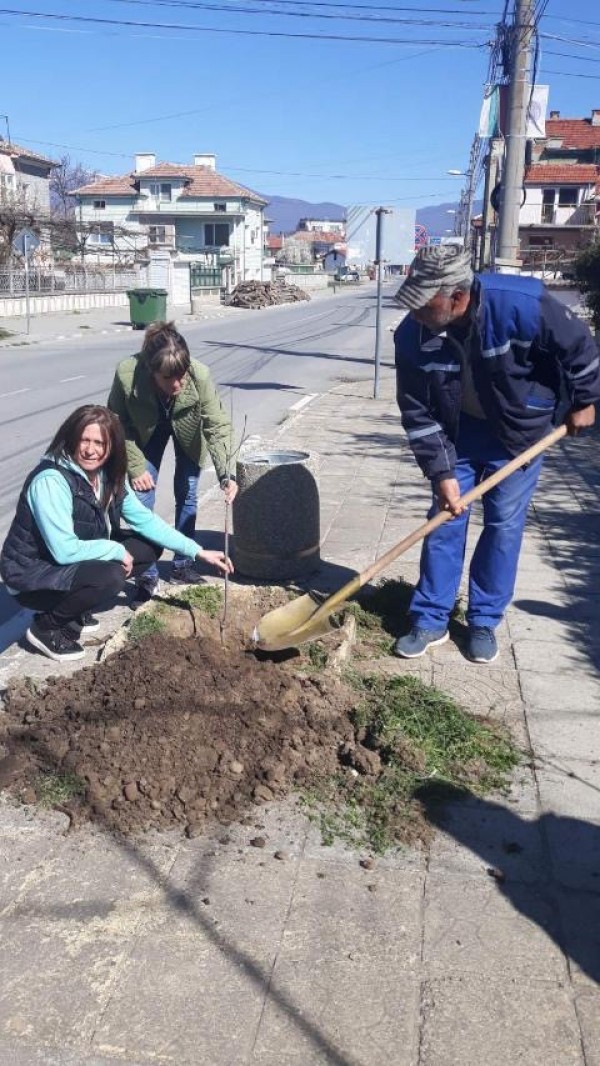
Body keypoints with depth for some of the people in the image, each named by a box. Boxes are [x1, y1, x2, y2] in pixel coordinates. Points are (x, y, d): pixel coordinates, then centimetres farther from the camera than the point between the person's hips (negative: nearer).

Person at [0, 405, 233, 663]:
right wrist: (118, 550, -19)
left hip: (77, 561, 8)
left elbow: (144, 520, 0)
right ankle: (46, 626, -6)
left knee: (150, 547, 3)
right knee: (111, 576, -32)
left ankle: (75, 608, 9)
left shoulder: (108, 475, -3)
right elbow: (65, 551, -32)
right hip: (32, 576, -8)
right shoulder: (51, 480, -28)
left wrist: (197, 551, -6)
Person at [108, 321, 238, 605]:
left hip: (187, 431, 0)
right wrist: (135, 467, -21)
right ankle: (147, 576, 7)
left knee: (187, 496, 6)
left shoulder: (200, 375, -40)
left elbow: (217, 426, -32)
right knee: (142, 499, -4)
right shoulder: (126, 375, -39)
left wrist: (225, 474, -43)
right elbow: (118, 424, -21)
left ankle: (182, 566, 22)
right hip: (147, 430, 0)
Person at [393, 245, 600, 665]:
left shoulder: (522, 304, -32)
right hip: (457, 434, 2)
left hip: (520, 432, -2)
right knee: (444, 522, 2)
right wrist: (441, 473, -17)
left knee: (504, 526, 2)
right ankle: (431, 621, 14)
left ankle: (484, 622, 17)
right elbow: (418, 413, -15)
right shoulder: (412, 336, -23)